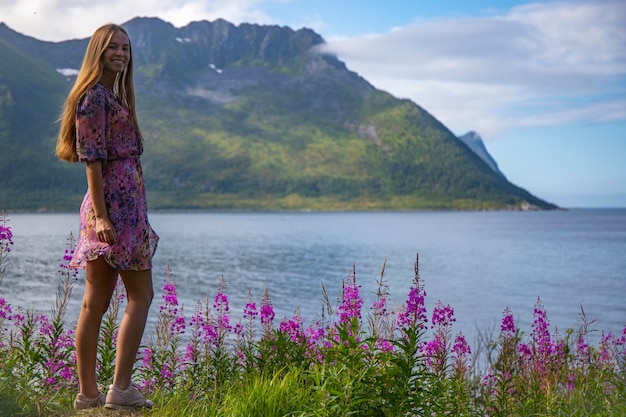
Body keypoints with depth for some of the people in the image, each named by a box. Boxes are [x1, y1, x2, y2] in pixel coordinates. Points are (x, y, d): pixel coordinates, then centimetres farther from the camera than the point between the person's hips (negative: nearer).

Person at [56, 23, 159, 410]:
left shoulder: (115, 96, 22)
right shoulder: (94, 96, -8)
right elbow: (92, 158, -14)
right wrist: (101, 215, -20)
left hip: (127, 203, 9)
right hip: (114, 205, -9)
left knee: (96, 301, 7)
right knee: (141, 295, -6)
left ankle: (88, 393, 12)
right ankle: (121, 388, -5)